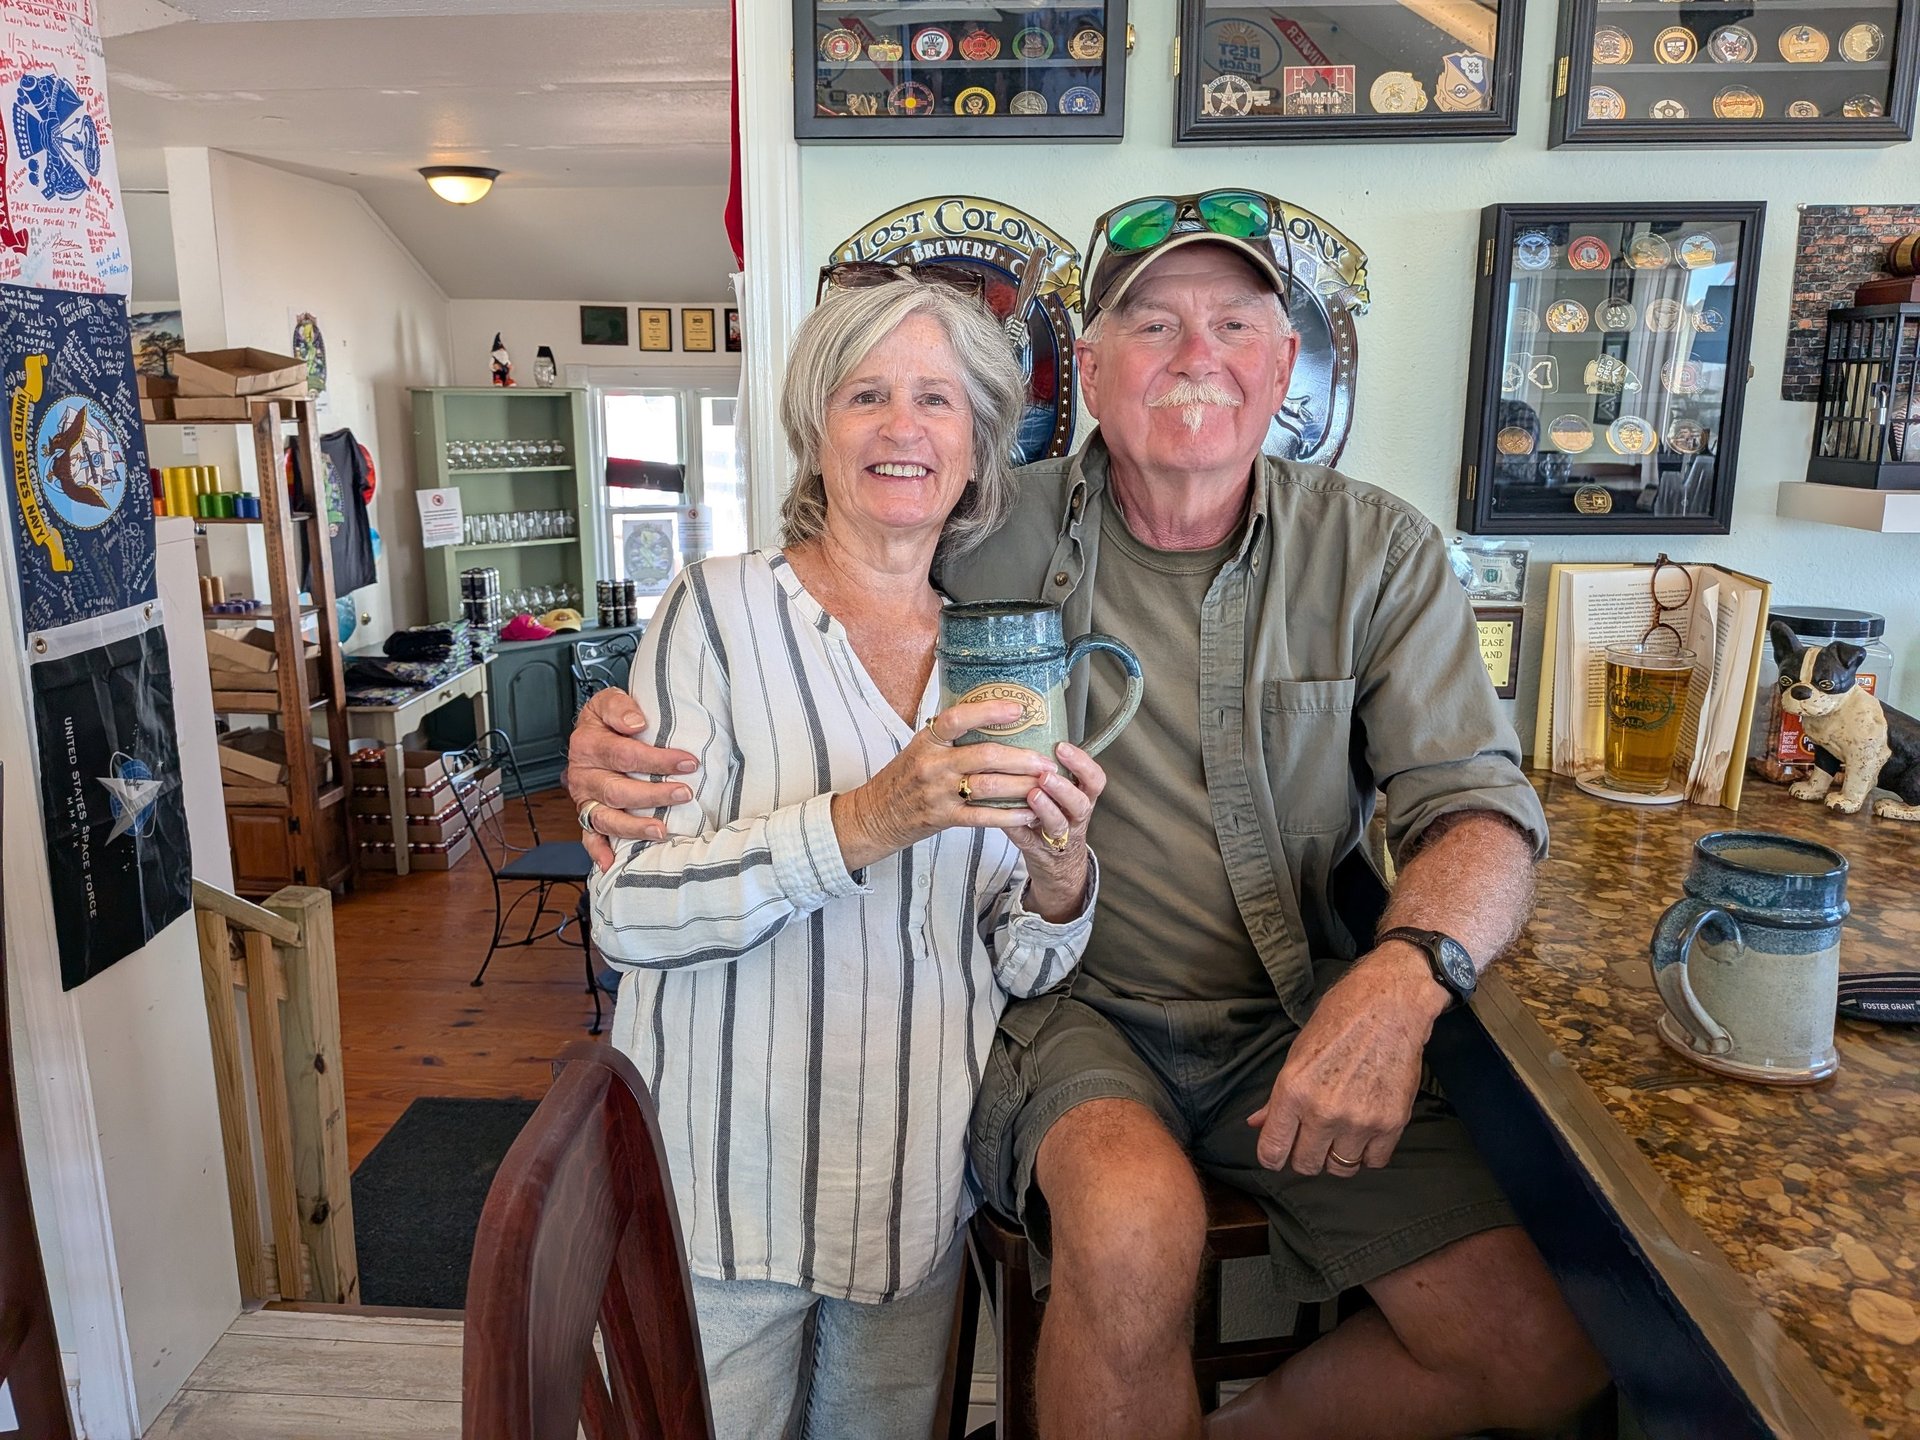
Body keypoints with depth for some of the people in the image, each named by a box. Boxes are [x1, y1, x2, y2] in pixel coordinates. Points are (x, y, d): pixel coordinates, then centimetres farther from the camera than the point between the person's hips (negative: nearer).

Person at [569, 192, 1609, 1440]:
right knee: (1136, 1221, -34)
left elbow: (1479, 807, -6)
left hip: (1297, 1019, 3)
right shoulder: (995, 537, -6)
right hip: (1070, 1007, -2)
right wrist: (623, 719, -19)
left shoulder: (1378, 552, -1)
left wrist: (1405, 974, -28)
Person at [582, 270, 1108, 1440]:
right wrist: (862, 822, -30)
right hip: (733, 1183, -3)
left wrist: (1058, 876, -18)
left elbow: (1020, 968, 4)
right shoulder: (723, 611, -10)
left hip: (922, 1189, 4)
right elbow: (628, 912, -19)